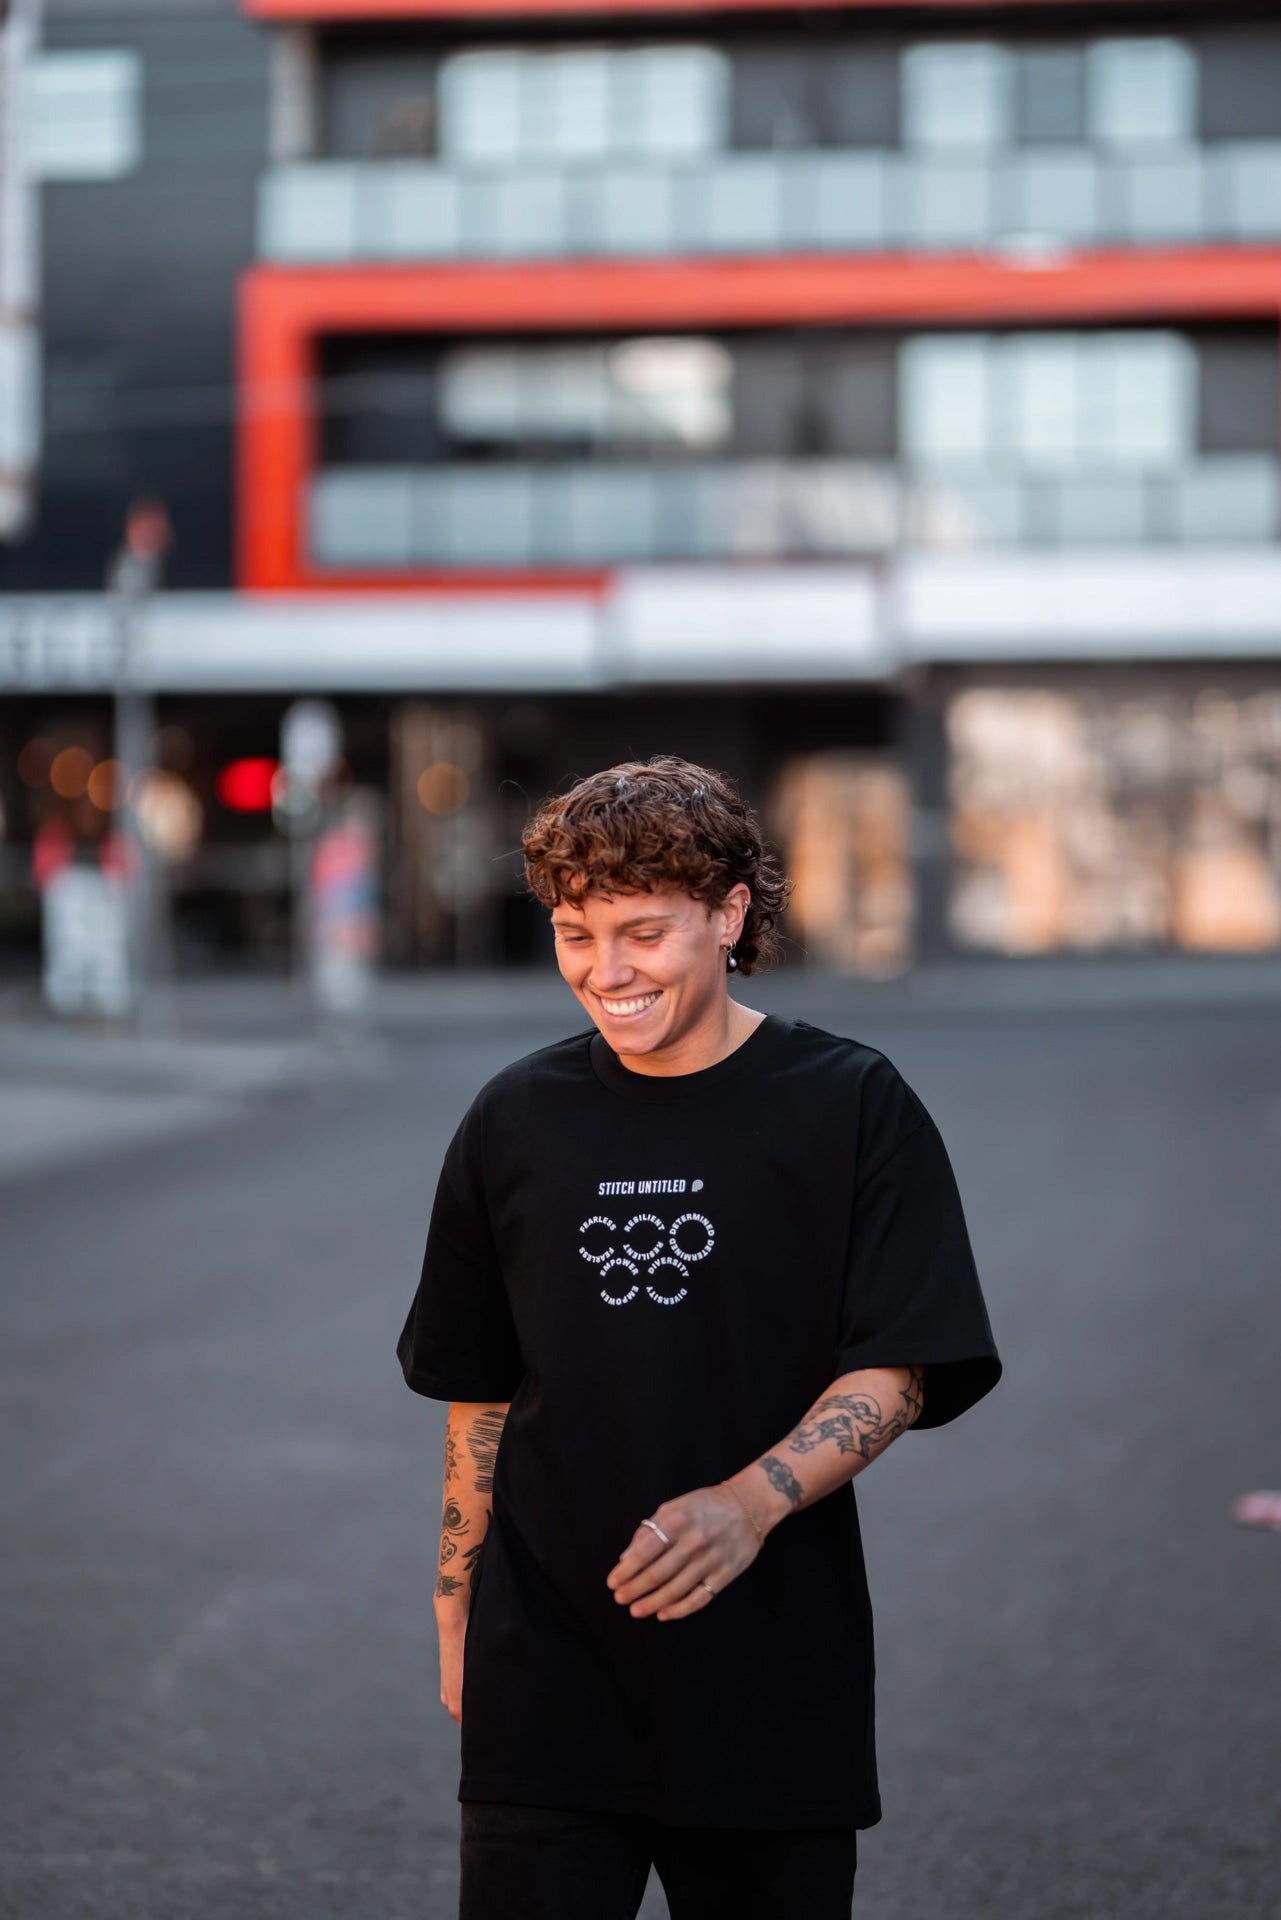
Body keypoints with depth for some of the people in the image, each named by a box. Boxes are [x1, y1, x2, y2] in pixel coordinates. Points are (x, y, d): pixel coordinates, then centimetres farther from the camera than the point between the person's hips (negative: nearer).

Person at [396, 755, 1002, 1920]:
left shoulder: (852, 1107, -2)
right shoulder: (518, 1122, 8)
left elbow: (894, 1372, -7)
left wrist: (751, 1503, -23)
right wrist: (458, 1604, 13)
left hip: (772, 1677, -1)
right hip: (547, 1667, 2)